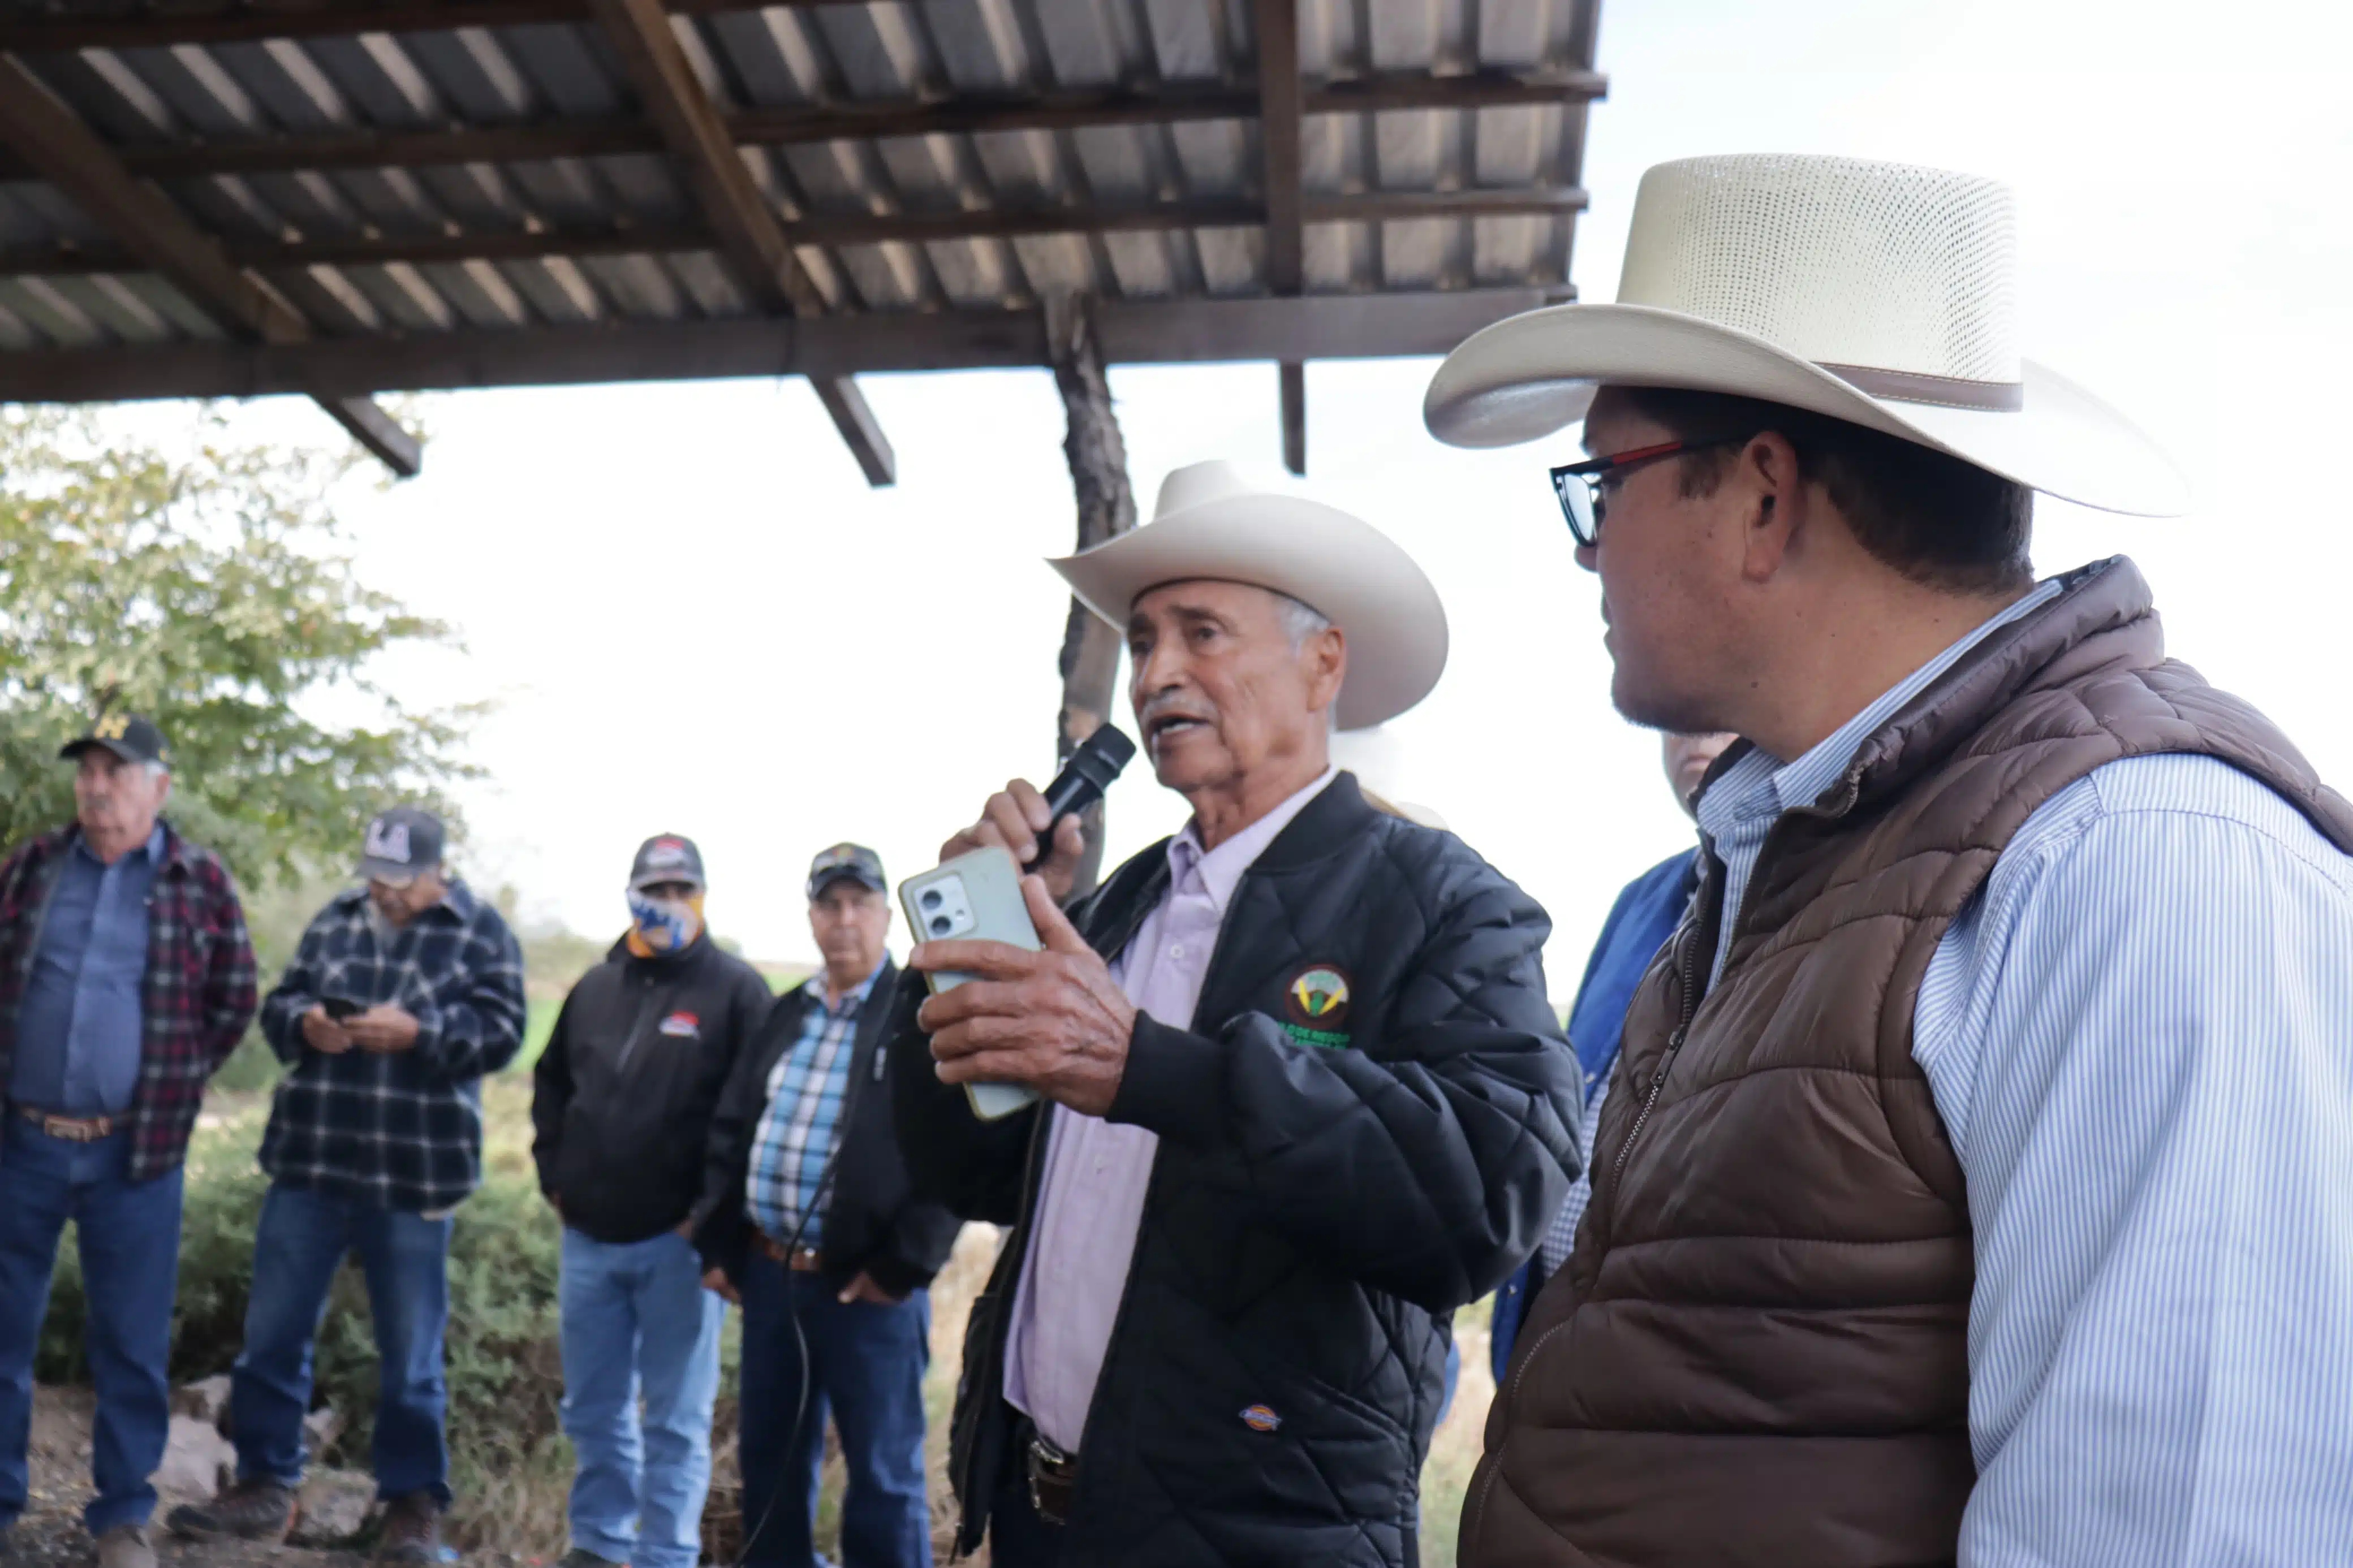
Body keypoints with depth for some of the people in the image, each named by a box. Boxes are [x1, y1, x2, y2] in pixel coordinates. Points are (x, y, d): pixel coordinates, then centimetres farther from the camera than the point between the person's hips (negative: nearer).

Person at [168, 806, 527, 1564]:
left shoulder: (481, 933, -3)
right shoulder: (335, 919, 10)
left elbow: (500, 1033, -9)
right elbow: (277, 1005, 12)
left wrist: (416, 1030, -22)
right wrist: (304, 1021, -10)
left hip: (414, 1176, -4)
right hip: (307, 1162, 4)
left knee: (410, 1355, 7)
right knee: (272, 1336, 11)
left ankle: (413, 1504, 20)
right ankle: (264, 1485, 27)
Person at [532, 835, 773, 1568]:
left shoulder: (735, 989, -7)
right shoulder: (596, 987, 12)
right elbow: (551, 1084, 23)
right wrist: (555, 1176, 13)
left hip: (677, 1240, -5)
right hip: (589, 1236, 6)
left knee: (676, 1418, 2)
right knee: (594, 1409, 16)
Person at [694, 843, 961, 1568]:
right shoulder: (787, 1014, 14)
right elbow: (730, 1130, 18)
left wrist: (904, 1267, -15)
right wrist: (719, 1243, 10)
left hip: (868, 1287, -6)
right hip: (768, 1275, 6)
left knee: (884, 1477, 4)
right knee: (769, 1461, 18)